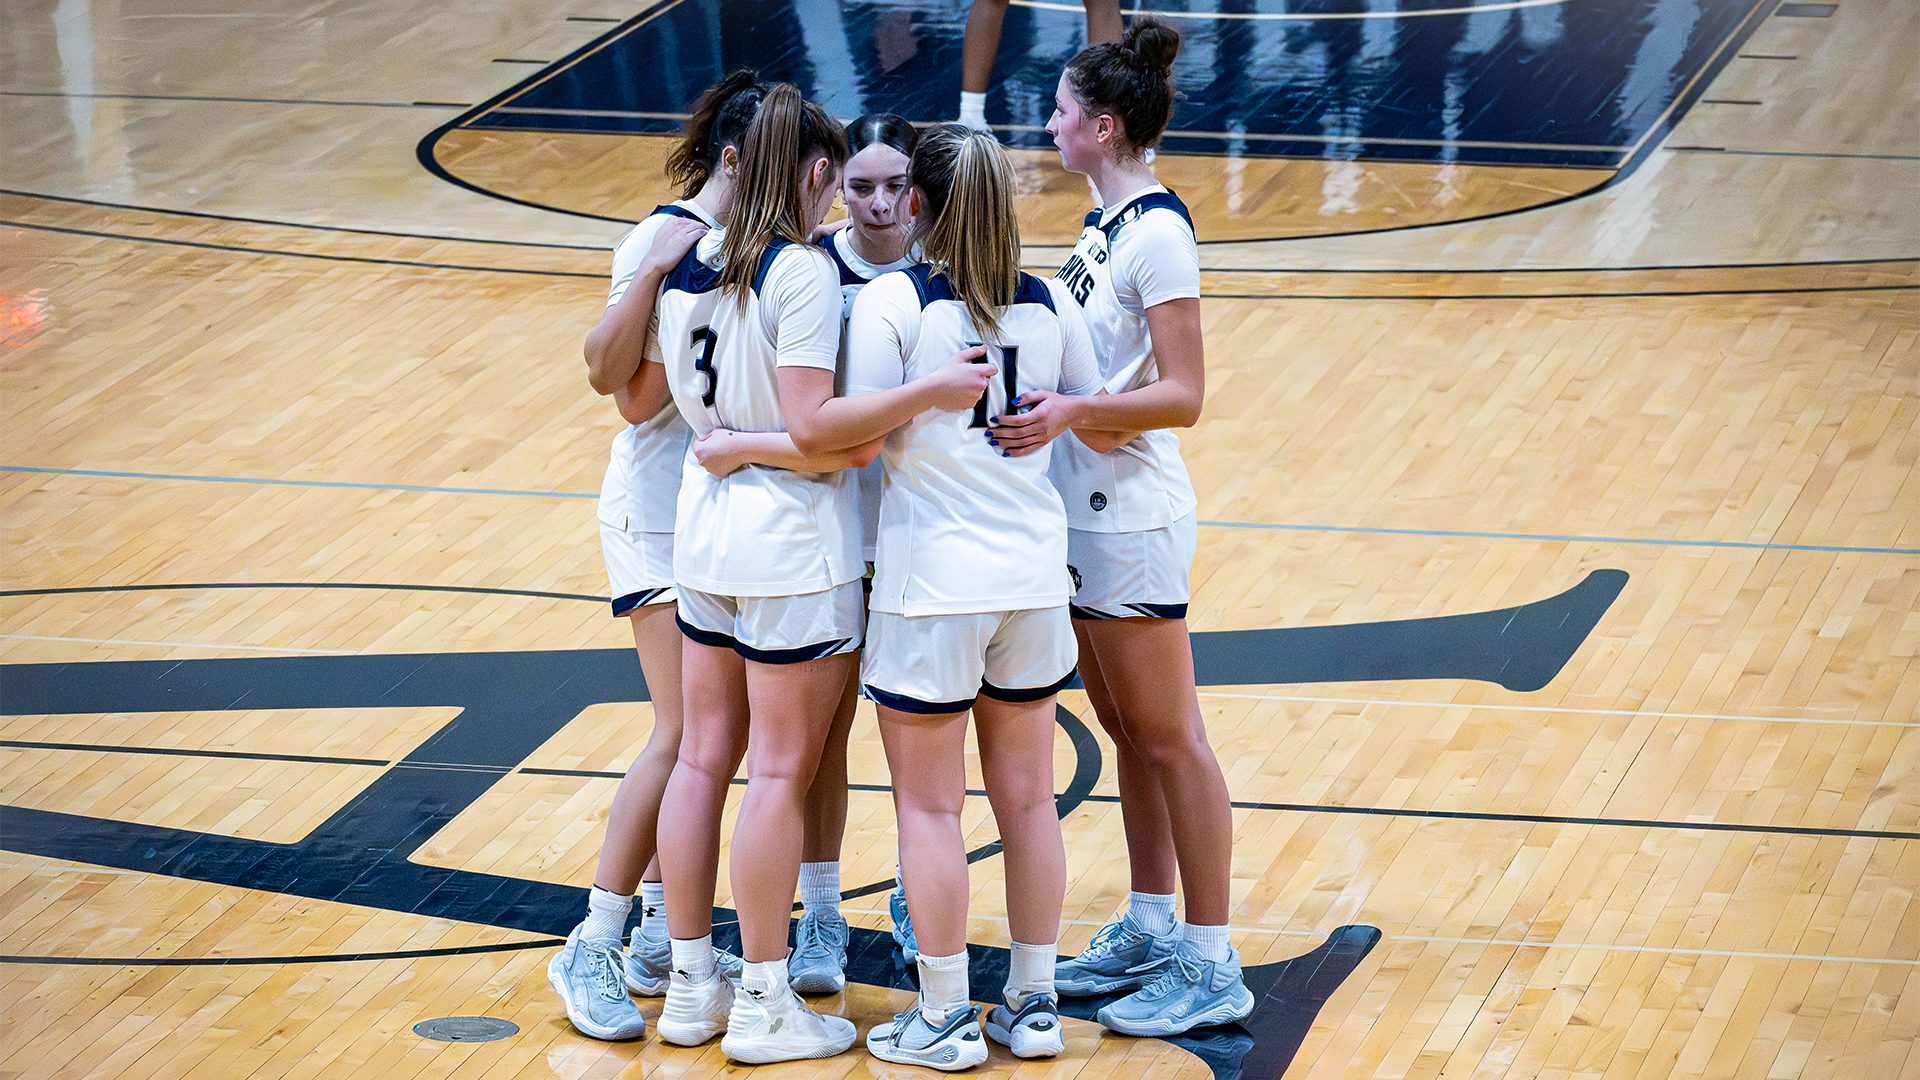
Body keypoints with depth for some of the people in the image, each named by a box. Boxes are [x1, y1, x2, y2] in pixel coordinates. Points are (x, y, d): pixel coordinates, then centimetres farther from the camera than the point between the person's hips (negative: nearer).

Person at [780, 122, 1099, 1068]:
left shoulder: (894, 300, -11)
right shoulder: (1049, 301, 4)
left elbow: (831, 431, -21)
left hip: (932, 582, -5)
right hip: (1033, 573, 5)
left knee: (929, 806, 4)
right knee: (1027, 799, 13)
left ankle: (944, 1019, 8)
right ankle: (1033, 1006, 20)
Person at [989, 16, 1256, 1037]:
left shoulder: (1156, 233, -18)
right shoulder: (1102, 223, 9)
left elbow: (1182, 395, -21)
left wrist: (1073, 410, -32)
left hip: (1130, 516, -9)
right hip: (1083, 508, 9)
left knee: (1168, 738, -2)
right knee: (1126, 731, 16)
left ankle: (1211, 967, 4)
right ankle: (1149, 930, 27)